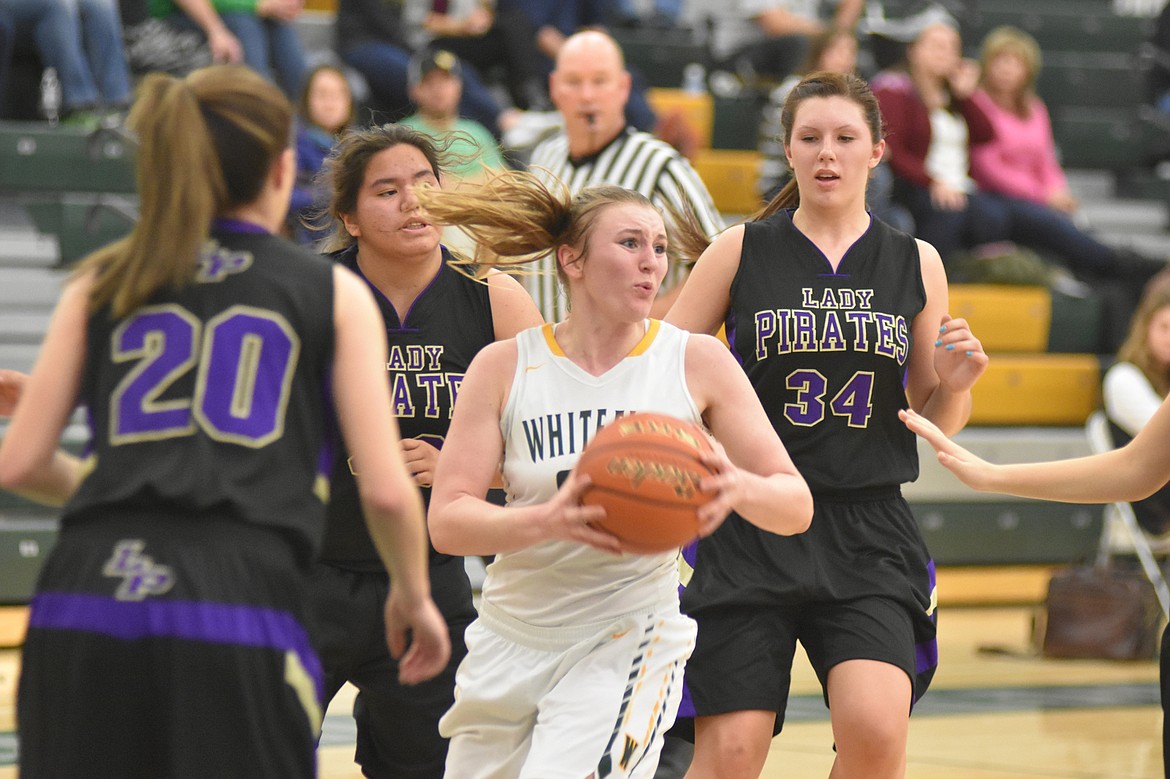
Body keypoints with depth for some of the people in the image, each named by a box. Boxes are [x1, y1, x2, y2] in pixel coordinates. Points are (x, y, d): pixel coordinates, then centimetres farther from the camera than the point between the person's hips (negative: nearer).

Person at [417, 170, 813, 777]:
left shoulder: (697, 362, -3)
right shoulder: (504, 367, -2)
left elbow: (795, 506, -3)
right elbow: (447, 522, -10)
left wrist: (737, 487, -27)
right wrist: (549, 521, -30)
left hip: (628, 641, -2)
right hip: (511, 639, 3)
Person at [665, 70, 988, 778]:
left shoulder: (916, 263, 9)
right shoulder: (742, 251, 4)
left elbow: (937, 420, 16)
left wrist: (956, 384, -6)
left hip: (869, 536, 1)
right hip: (751, 533, -1)